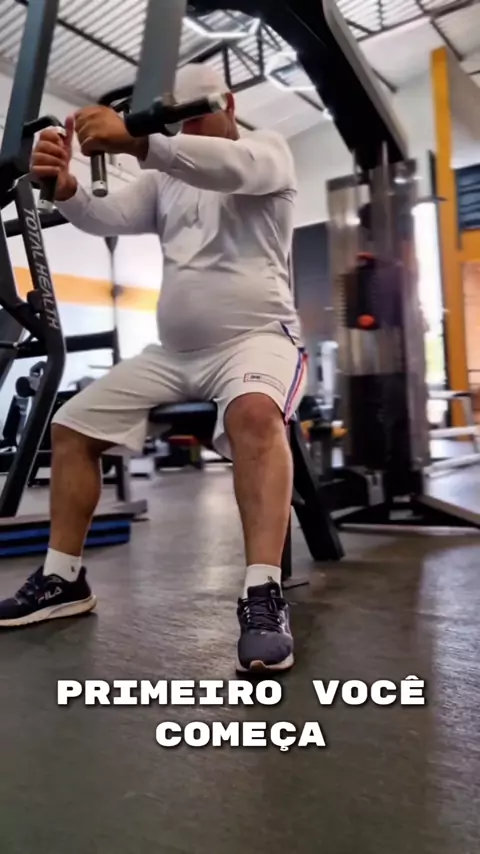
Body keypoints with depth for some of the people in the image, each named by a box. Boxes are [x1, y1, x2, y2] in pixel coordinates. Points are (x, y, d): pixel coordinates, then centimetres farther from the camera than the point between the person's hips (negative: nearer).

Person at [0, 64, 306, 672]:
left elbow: (233, 167, -23)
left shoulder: (267, 148, 3)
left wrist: (136, 141, -36)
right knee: (70, 426, 3)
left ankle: (264, 598, -40)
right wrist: (64, 188, -21)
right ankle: (63, 579, 12)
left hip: (254, 337, -6)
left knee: (252, 413, -40)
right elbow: (106, 218, 1)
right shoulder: (163, 179, 19)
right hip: (173, 352, 7)